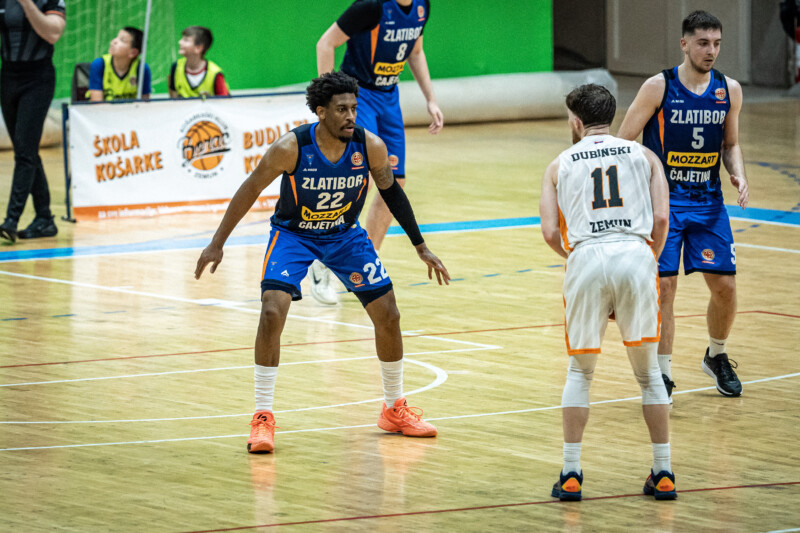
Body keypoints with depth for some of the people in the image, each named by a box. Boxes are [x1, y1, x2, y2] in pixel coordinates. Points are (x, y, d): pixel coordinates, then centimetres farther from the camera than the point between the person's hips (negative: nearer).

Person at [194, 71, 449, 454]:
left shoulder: (370, 146, -20)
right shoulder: (291, 148, -28)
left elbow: (391, 192, -1)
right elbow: (251, 189, -15)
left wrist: (421, 247, 4)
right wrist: (217, 244, -12)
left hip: (345, 235, 3)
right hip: (293, 233, -3)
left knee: (388, 315, 0)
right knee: (272, 311, -23)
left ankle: (395, 409, 20)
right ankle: (263, 417, -13)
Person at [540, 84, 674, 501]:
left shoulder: (559, 165, 17)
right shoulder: (644, 156, 18)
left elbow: (550, 232, 6)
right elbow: (661, 218, 5)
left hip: (586, 259, 0)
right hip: (636, 254, 0)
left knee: (580, 371, 15)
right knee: (648, 371, 13)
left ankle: (571, 473, 8)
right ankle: (663, 474, 12)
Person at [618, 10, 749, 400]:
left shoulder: (729, 91, 1)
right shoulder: (658, 88, -12)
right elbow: (623, 142, -5)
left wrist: (738, 175, -4)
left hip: (708, 201, 4)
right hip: (663, 201, -4)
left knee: (725, 285, 2)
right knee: (664, 284, -10)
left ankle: (716, 357, 29)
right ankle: (662, 375, 1)